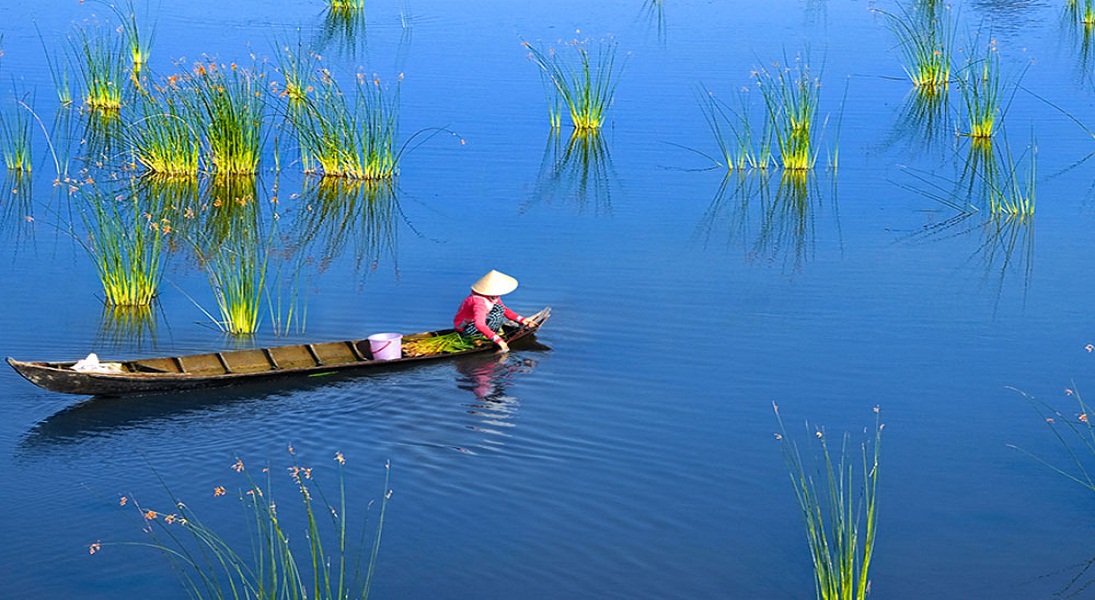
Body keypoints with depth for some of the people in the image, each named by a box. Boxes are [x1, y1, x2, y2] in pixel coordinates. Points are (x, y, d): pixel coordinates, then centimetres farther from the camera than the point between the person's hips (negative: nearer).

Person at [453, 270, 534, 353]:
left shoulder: (494, 297, -4)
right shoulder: (480, 302, -34)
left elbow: (505, 309, 10)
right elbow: (479, 325, -44)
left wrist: (521, 320, -2)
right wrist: (497, 340, -48)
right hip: (465, 329, -9)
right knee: (496, 315, -26)